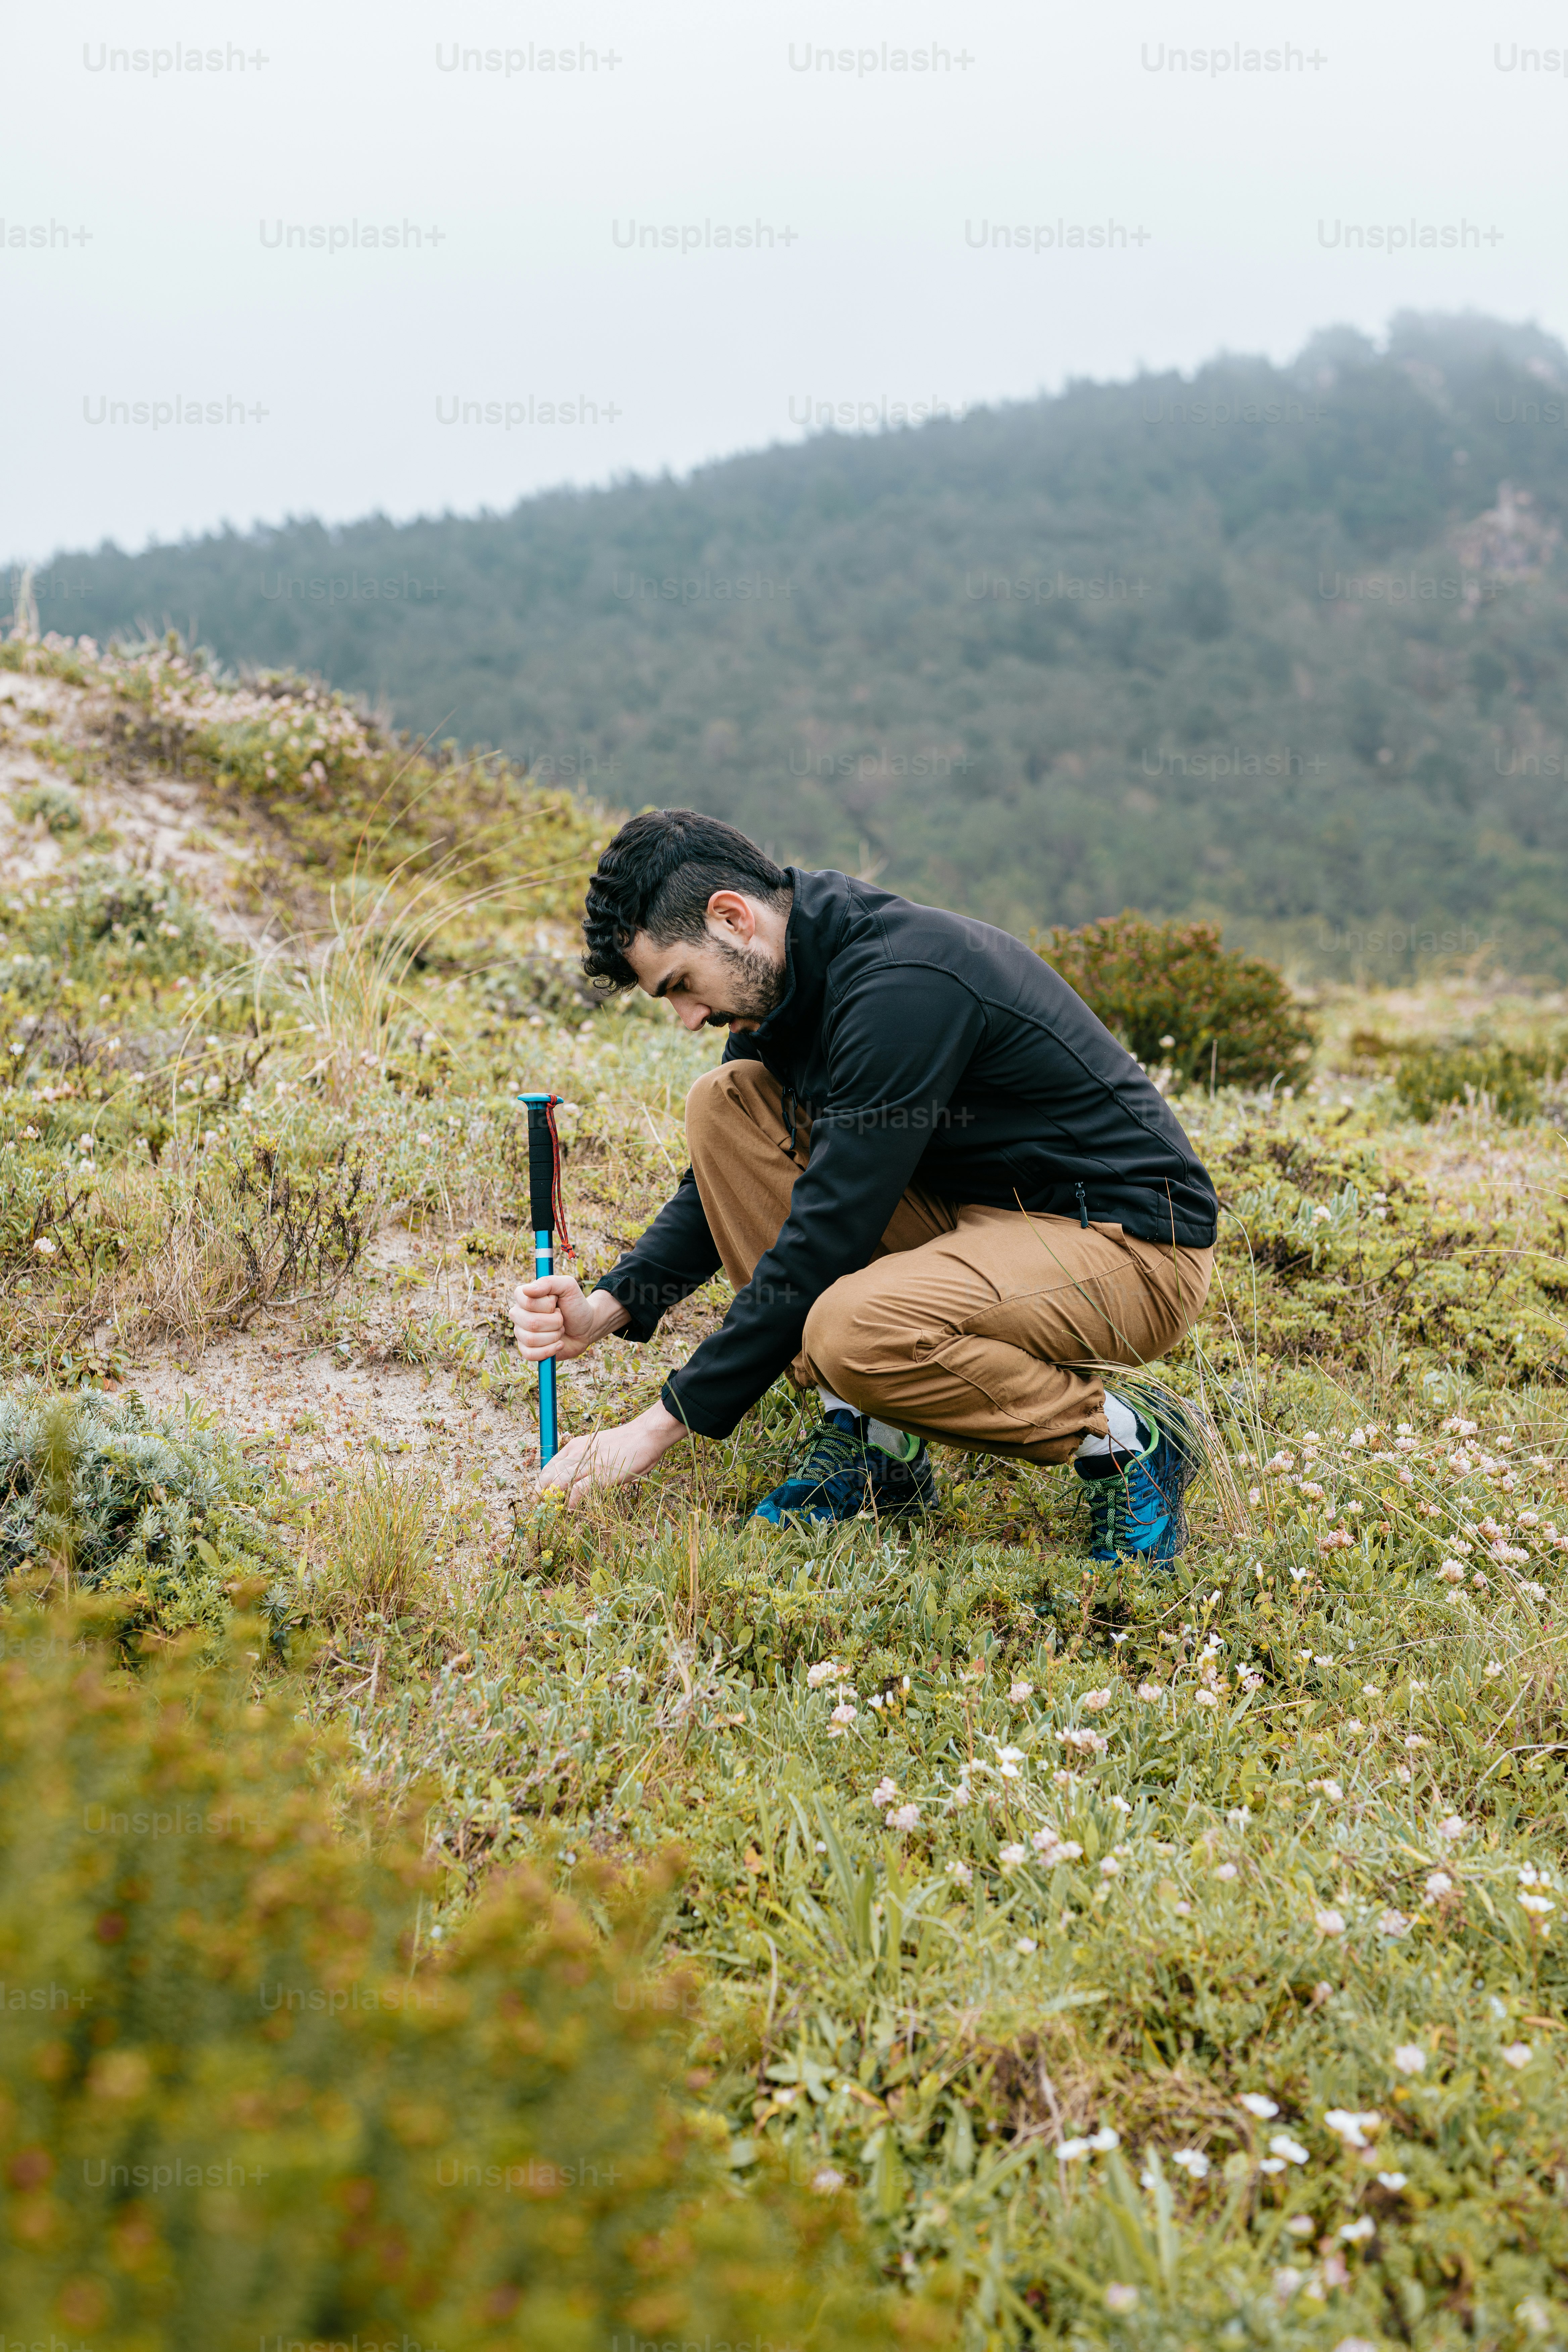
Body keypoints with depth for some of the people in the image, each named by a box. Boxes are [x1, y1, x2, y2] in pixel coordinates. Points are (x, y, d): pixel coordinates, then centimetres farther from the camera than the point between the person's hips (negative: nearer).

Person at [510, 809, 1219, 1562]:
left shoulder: (900, 985, -26)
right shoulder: (792, 974, 2)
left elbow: (827, 1237, -27)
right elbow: (729, 1185, 11)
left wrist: (667, 1421, -22)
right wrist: (610, 1305, -6)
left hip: (1134, 1245, -9)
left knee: (853, 1332, -35)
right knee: (726, 1104, -3)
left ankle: (1126, 1438, -8)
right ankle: (872, 1442, -1)